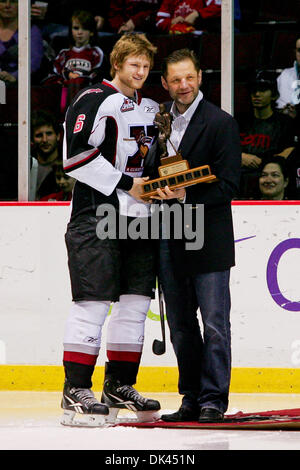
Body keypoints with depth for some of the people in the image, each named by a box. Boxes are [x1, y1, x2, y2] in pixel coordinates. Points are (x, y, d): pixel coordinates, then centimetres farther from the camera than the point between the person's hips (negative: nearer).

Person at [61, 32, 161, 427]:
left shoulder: (150, 108, 17)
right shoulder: (94, 101, -8)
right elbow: (76, 158, -17)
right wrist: (126, 185, -16)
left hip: (139, 216, 8)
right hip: (97, 216, -8)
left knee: (135, 301, 7)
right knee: (93, 301, -10)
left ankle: (119, 387, 16)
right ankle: (76, 391, -8)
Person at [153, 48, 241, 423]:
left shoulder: (221, 123, -6)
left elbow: (228, 185, -10)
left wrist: (187, 195, -20)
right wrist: (157, 189, 0)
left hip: (208, 239, -6)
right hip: (168, 238, 6)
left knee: (214, 325, -4)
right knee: (181, 326, 10)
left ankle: (213, 399, 2)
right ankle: (192, 399, 17)